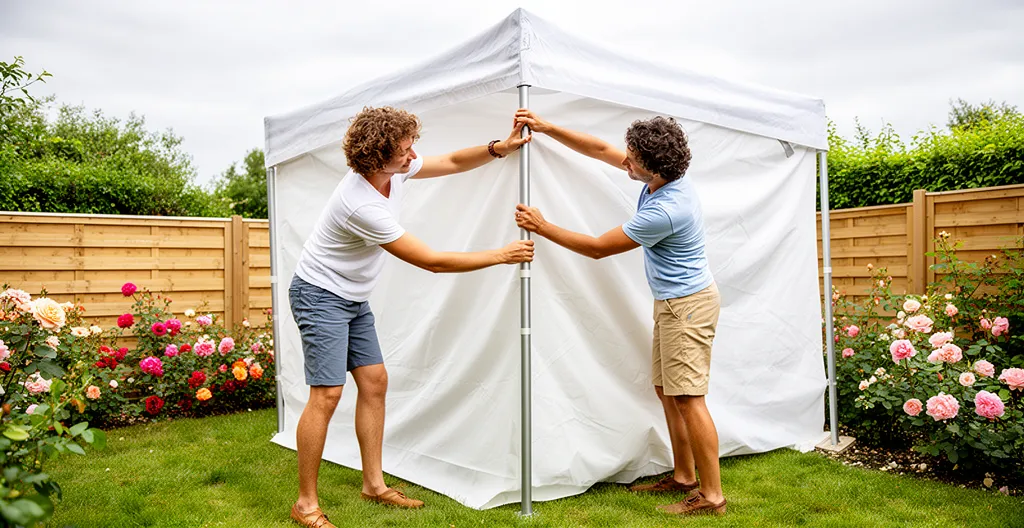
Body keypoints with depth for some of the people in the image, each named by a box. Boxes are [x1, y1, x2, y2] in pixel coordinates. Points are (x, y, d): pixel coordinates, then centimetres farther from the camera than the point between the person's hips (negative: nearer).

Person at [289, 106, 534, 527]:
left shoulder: (395, 171, -8)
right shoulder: (363, 205, -32)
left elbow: (452, 162, 8)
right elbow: (432, 262, -28)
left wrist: (500, 147, -9)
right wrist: (501, 255, -22)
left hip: (353, 298, 9)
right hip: (320, 296, -9)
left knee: (374, 382, 8)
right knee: (327, 395, -12)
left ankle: (374, 484, 19)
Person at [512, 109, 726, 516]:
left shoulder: (666, 210, -29)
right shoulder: (660, 178, -1)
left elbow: (598, 247, -19)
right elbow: (600, 150, 8)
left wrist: (543, 227, -11)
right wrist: (546, 128, 3)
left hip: (688, 304, -10)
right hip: (671, 302, 10)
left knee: (687, 397, -9)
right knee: (666, 390, 15)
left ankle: (712, 496, 0)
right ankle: (684, 477, 25)